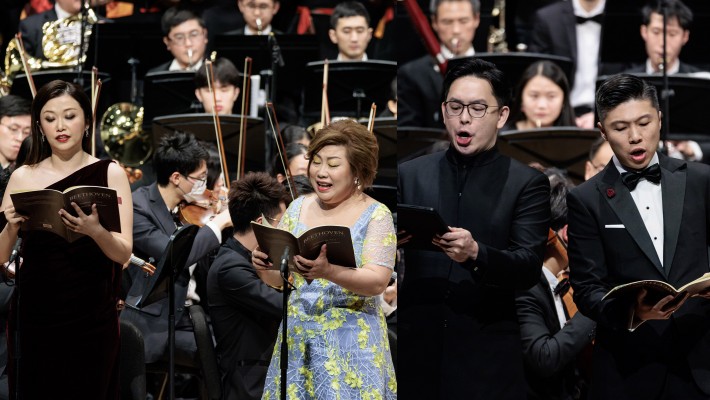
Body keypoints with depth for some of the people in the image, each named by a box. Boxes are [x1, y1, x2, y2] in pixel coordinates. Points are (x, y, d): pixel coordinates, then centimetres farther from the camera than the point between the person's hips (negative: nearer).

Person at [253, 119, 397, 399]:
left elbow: (378, 282, -16)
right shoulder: (299, 207, 8)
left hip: (350, 340, -4)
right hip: (298, 335, 4)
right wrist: (264, 261, -14)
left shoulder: (376, 215, -6)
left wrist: (328, 272, -33)